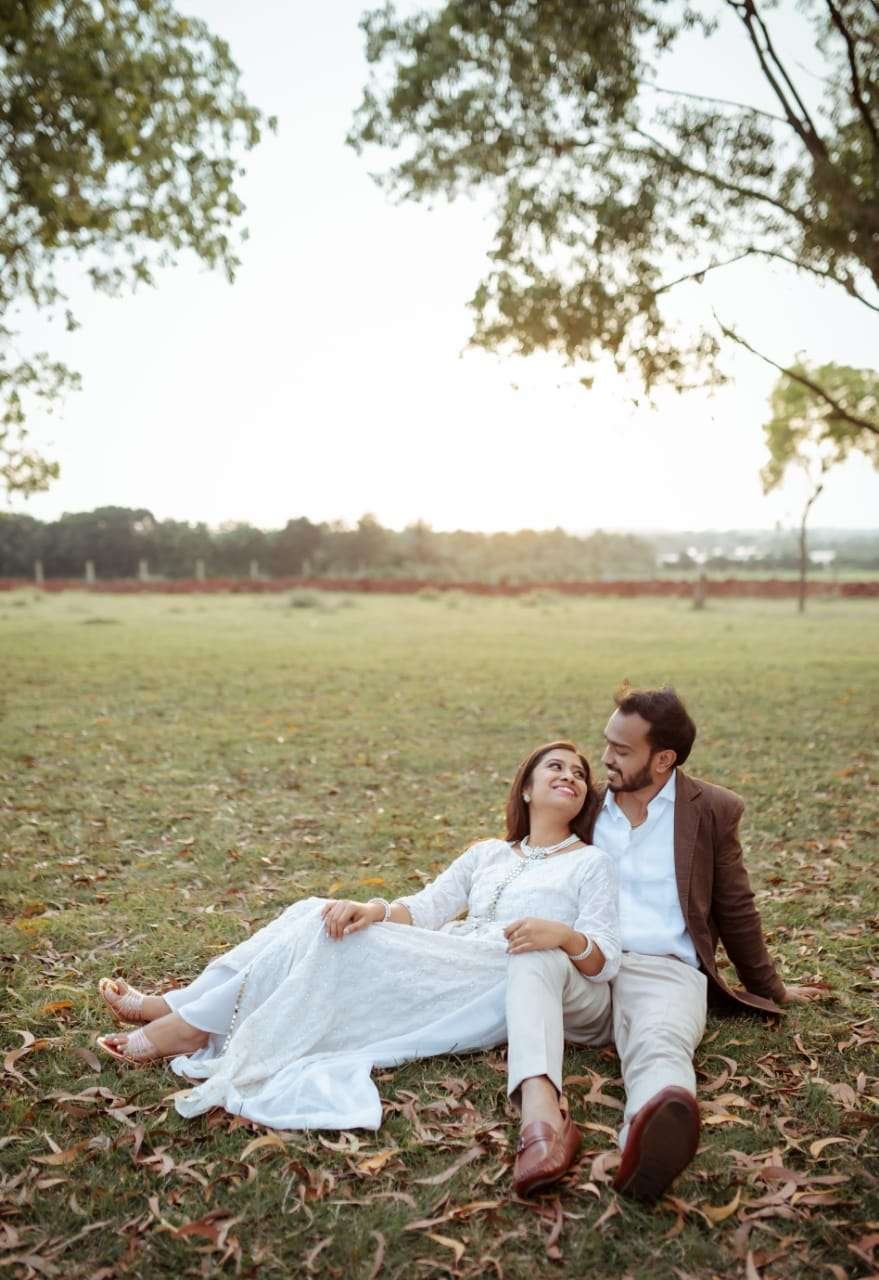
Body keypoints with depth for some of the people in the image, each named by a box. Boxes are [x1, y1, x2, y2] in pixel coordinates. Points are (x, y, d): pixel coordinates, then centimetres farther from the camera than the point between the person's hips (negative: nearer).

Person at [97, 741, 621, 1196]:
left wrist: (562, 934, -23)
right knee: (331, 924, -14)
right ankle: (178, 1007, -7)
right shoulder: (487, 853, 24)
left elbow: (606, 959, -1)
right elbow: (426, 907, 11)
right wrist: (373, 909, -10)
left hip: (509, 979, -5)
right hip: (451, 978, 5)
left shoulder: (592, 862, 12)